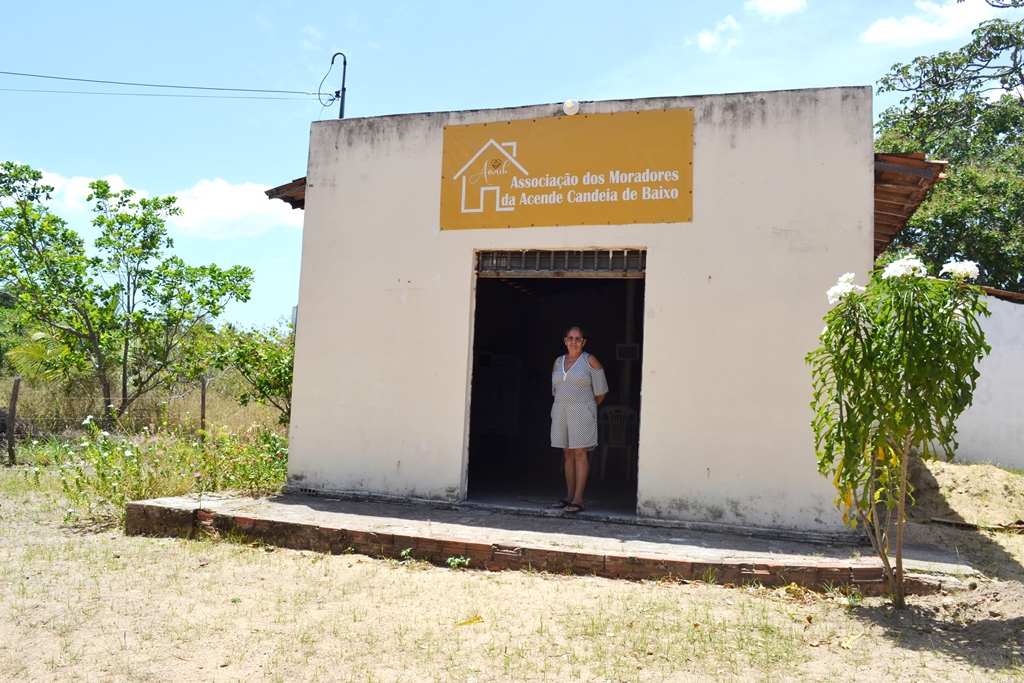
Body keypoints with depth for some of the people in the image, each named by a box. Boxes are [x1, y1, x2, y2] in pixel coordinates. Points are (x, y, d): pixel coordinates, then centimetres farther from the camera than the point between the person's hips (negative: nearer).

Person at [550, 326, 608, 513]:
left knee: (580, 454, -6)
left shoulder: (590, 361, -3)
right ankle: (569, 496, 15)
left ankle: (578, 500, -6)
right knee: (568, 454, 9)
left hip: (581, 412, -5)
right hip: (561, 411, 5)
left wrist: (587, 407, 9)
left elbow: (601, 391, 0)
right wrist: (564, 405, 13)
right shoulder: (558, 362, 12)